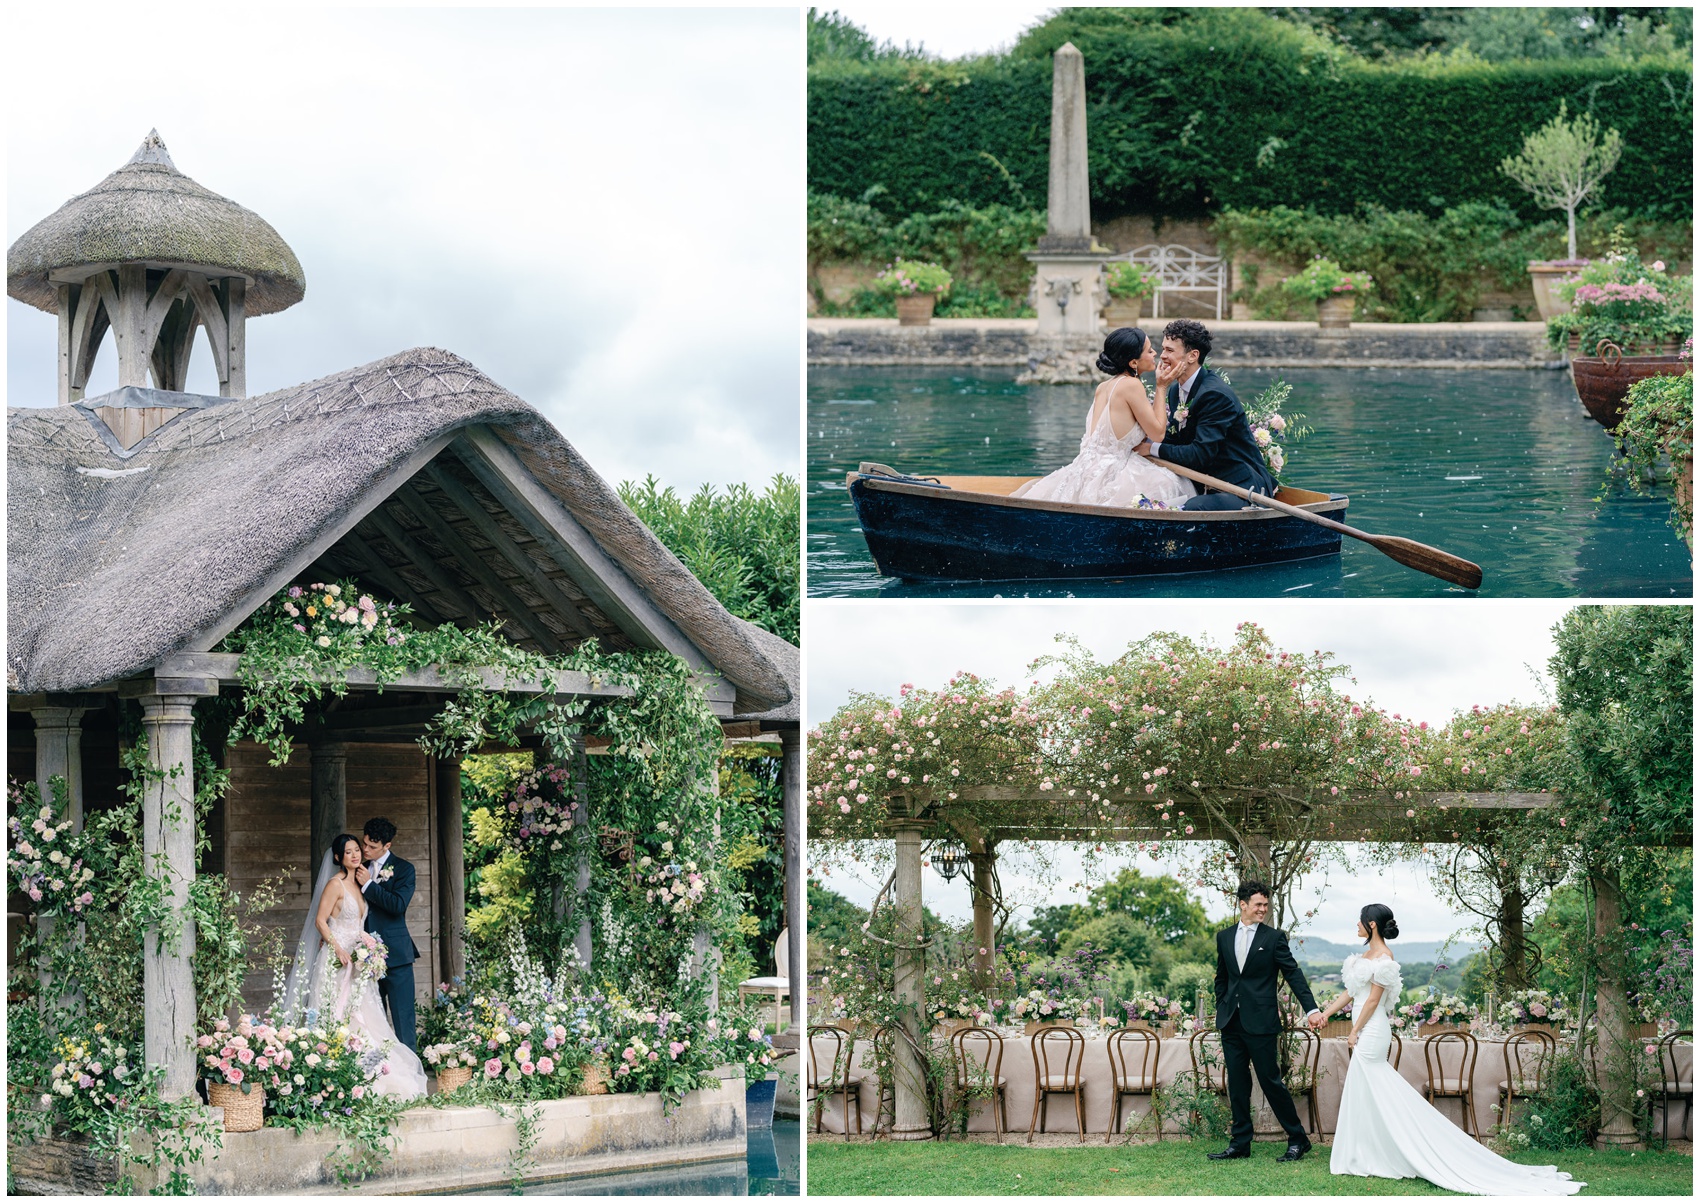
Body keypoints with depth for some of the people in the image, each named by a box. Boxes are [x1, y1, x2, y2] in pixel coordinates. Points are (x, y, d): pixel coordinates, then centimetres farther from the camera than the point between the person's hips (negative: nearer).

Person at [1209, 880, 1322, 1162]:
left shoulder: (1274, 937, -2)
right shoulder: (1224, 937, 11)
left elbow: (1293, 974, -6)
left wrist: (1312, 1009, -14)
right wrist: (1221, 1012, 13)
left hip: (1260, 1021, -5)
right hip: (1231, 1022, 5)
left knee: (1270, 1080, -3)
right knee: (1237, 1083, 8)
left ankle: (1298, 1140, 9)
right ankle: (1240, 1143, 14)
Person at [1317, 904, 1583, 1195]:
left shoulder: (1383, 958, -16)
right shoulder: (1367, 953, 12)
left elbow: (1373, 1000, -17)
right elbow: (1351, 991, 17)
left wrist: (1354, 1033, -13)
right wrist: (1324, 1013, 16)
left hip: (1370, 1034, -10)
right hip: (1367, 1034, 10)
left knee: (1373, 1099, -4)